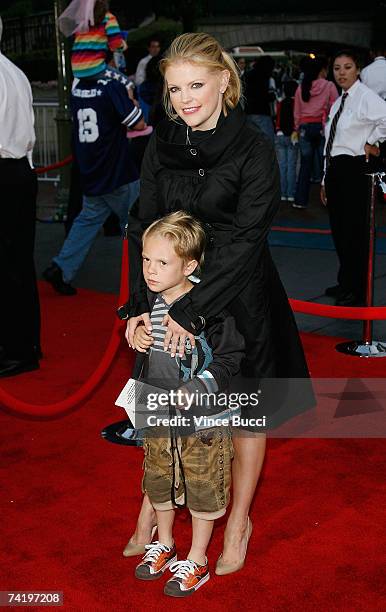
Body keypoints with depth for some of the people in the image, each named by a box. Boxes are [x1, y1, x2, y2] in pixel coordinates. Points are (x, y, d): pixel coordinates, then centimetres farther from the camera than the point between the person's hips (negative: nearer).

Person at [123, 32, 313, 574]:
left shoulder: (254, 149, -15)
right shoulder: (162, 144, -1)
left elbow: (244, 240, -20)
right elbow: (144, 228, -1)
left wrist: (191, 311, -25)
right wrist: (141, 304, -12)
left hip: (238, 297, -3)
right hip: (173, 294, 4)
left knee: (245, 411, 11)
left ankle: (239, 519, 32)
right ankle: (154, 502, 36)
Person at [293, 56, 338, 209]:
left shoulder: (301, 88, 5)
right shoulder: (329, 86, -4)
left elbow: (296, 112, 9)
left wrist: (298, 128, 18)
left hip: (305, 128, 3)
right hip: (323, 127, -3)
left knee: (305, 164, 8)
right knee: (325, 163, 3)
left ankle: (300, 200, 8)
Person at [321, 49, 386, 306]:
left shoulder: (365, 96, -11)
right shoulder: (338, 103, 16)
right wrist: (326, 180, 20)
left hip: (355, 169, -9)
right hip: (335, 169, 9)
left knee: (354, 231, -3)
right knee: (338, 229, 15)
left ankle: (357, 292, 8)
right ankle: (346, 283, 30)